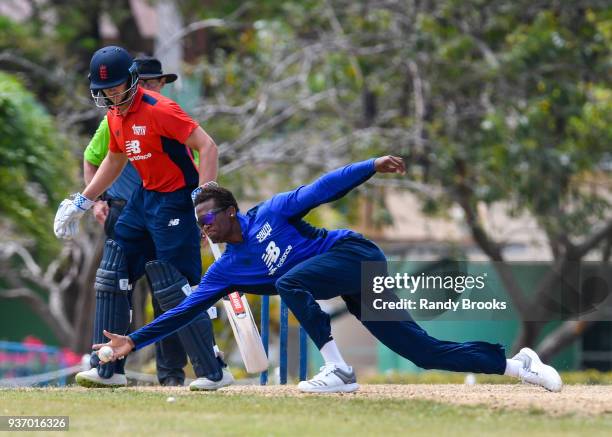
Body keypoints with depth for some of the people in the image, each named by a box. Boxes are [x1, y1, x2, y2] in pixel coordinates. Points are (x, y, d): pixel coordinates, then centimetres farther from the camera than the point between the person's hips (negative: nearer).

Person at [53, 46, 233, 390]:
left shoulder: (158, 110, -19)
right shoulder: (115, 117, 8)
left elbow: (207, 146, -23)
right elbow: (115, 161, 25)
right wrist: (81, 204, 26)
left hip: (175, 203, -9)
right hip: (144, 200, 9)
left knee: (175, 290, -11)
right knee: (112, 280, 7)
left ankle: (214, 372, -2)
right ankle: (108, 370, 13)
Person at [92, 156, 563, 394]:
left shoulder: (270, 212, -5)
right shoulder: (226, 269, 8)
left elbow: (322, 189, -6)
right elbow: (186, 309, 6)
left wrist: (372, 166, -16)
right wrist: (136, 340, -1)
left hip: (357, 254, -6)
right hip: (355, 294, 6)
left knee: (289, 281, -28)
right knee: (424, 351, -2)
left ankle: (339, 371, -27)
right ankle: (515, 365, 4)